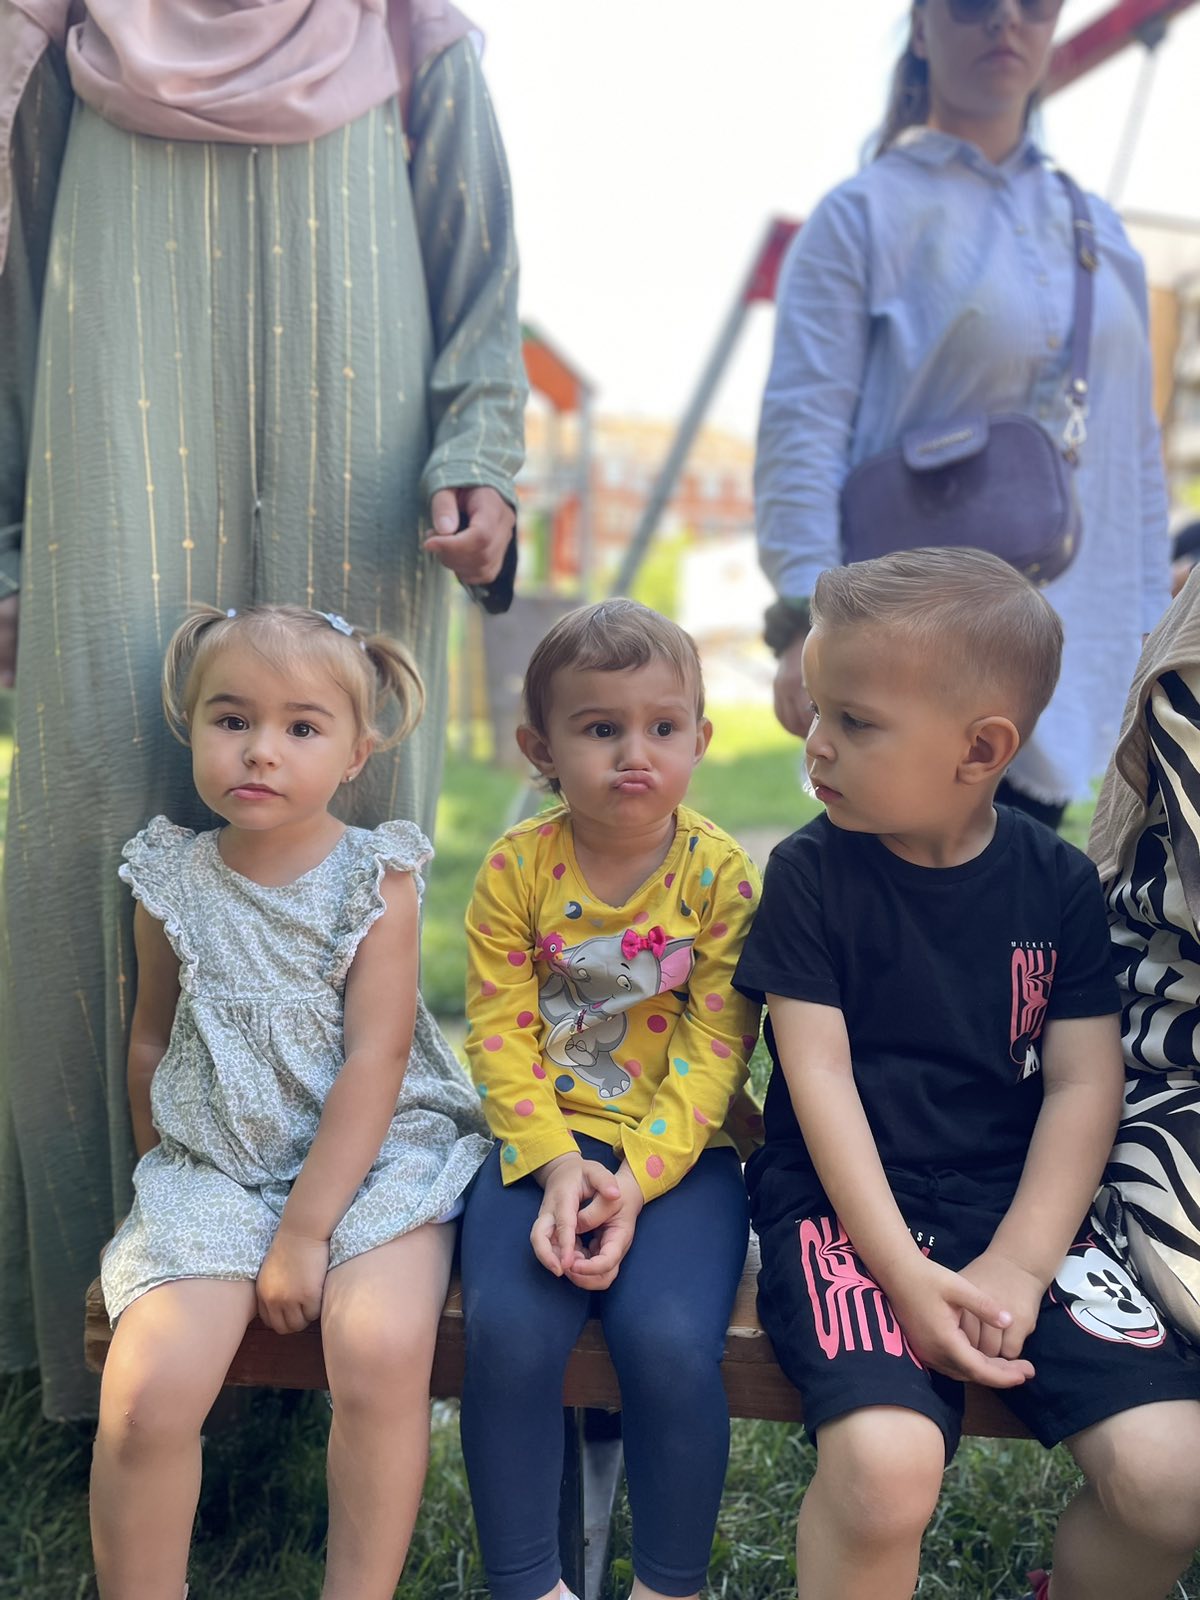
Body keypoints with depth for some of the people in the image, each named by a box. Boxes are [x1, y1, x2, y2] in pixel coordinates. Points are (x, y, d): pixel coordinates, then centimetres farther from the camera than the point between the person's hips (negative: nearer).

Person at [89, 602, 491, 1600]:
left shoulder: (375, 880, -6)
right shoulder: (173, 882, 3)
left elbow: (374, 1064, -12)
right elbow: (152, 1043, 16)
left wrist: (305, 1233, -14)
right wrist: (165, 1176, 17)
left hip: (372, 1153, -2)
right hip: (213, 1166, 3)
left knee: (382, 1349, -27)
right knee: (145, 1394, -18)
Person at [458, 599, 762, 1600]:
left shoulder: (722, 874, -4)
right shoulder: (516, 867, -1)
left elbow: (714, 1049, -7)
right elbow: (499, 1035, -3)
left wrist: (638, 1175, -18)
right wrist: (554, 1163, -16)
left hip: (678, 1150, -1)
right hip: (545, 1143, 1)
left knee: (672, 1344, -23)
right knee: (508, 1332, -22)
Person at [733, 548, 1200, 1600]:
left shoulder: (1058, 882, 1)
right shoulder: (811, 874, -5)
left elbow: (1083, 1086, 0)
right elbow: (820, 1077, -9)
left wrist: (1017, 1266, -12)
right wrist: (905, 1276, -16)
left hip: (1015, 1205, 3)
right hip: (846, 1205, -2)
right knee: (887, 1468, -28)